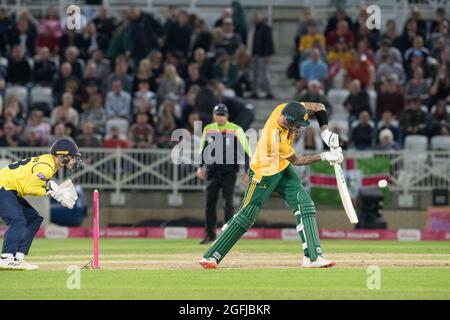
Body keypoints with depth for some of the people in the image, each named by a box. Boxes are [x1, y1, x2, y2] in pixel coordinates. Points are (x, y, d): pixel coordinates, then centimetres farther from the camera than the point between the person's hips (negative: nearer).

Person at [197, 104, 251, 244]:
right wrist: (201, 167, 12)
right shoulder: (208, 129, 6)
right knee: (210, 202, 5)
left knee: (228, 203, -7)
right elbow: (203, 149, 19)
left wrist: (248, 172, -10)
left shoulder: (236, 130, -6)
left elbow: (245, 151, -6)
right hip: (212, 172, 4)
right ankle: (210, 234, 15)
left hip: (229, 171, -4)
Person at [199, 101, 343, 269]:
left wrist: (325, 132, -18)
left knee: (305, 206, -4)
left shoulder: (286, 109, -19)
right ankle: (210, 257, 0)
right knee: (246, 216, -6)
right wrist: (324, 156, -22)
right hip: (264, 173, -8)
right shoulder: (276, 139, -36)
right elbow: (297, 161, -22)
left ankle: (313, 257, -6)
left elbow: (319, 107, -6)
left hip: (282, 168, 8)